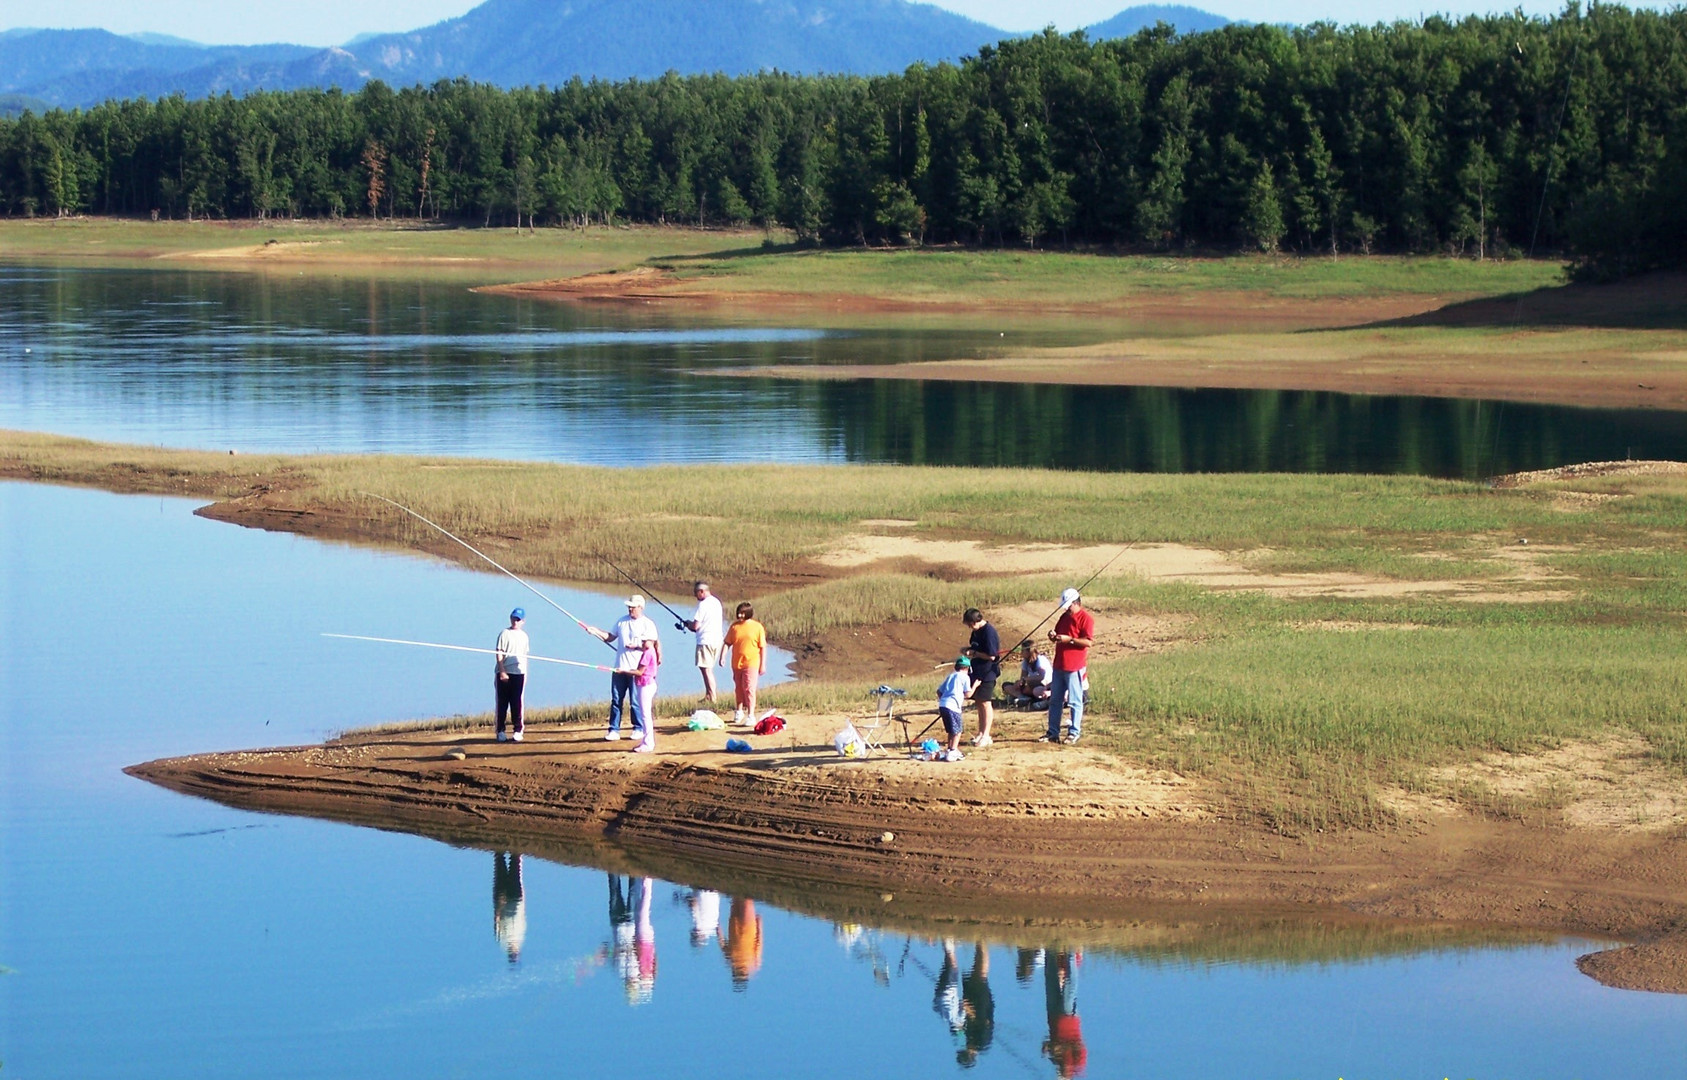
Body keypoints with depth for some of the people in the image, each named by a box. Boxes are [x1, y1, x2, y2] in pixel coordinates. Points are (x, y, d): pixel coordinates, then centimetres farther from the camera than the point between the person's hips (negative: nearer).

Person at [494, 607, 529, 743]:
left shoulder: (524, 636, 15)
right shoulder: (505, 634, 0)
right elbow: (499, 654, -5)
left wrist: (525, 673, 16)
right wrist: (502, 671, -14)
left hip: (519, 672, 3)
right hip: (503, 673, -3)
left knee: (517, 704, 1)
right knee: (502, 702, 0)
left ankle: (517, 731, 4)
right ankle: (500, 731, 4)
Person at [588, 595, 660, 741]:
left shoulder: (648, 625, -2)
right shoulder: (621, 621, 13)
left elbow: (653, 644, -5)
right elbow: (610, 637, 17)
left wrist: (637, 646, -17)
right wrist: (597, 631, 4)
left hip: (637, 669, -5)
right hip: (619, 668, 5)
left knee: (636, 701, -1)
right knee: (616, 700, 3)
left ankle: (639, 729, 13)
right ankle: (614, 730, 8)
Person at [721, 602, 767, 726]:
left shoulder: (757, 627, -4)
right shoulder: (734, 627, 4)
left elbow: (763, 647, -1)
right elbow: (727, 643, 8)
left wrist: (763, 665, -4)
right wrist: (723, 656, -7)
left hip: (751, 663, -4)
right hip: (736, 663, 4)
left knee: (749, 689, -10)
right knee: (739, 689, 16)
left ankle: (751, 715, -7)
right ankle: (739, 710, 33)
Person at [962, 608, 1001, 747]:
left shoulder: (989, 632, -19)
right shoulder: (976, 631, 8)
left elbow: (991, 656, -21)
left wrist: (974, 653, -16)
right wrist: (968, 649, 4)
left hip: (987, 673, -9)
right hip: (977, 672, 9)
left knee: (985, 702, -5)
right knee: (979, 702, 14)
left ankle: (986, 736, 0)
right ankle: (981, 733, 22)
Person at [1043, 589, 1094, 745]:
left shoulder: (1085, 618, -9)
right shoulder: (1064, 617, 15)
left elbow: (1088, 642, -17)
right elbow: (1057, 635, 24)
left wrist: (1069, 639, -22)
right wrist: (1053, 636, 0)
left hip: (1074, 667, -8)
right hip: (1059, 665, 8)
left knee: (1075, 701, -2)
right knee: (1055, 701, 11)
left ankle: (1074, 733, 4)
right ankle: (1053, 733, 16)